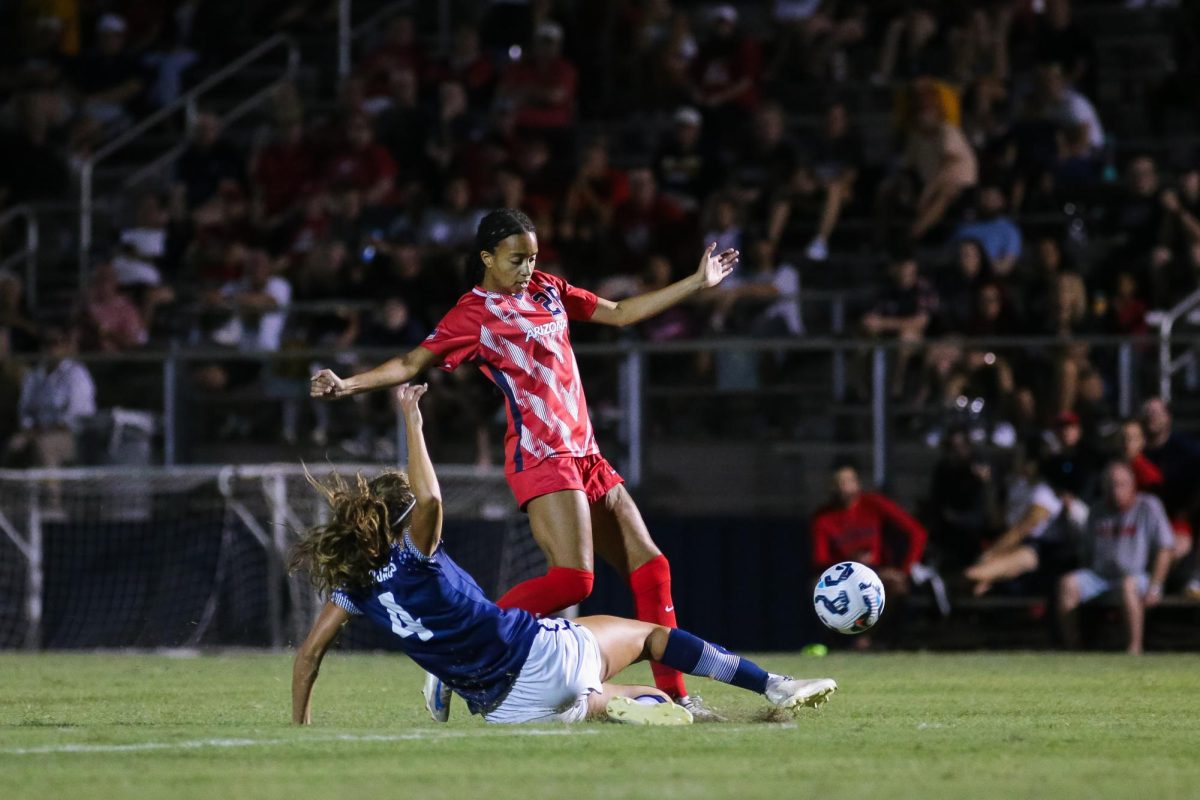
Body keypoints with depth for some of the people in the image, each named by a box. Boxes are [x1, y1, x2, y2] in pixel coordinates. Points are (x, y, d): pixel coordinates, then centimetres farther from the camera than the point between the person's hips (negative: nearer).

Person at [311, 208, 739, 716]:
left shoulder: (547, 291, 16)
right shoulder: (474, 314, -6)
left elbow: (621, 313, 25)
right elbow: (411, 364, -12)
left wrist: (698, 283, 27)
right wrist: (347, 385, -27)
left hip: (585, 456, 8)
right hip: (541, 459, -8)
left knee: (650, 568, 6)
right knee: (572, 577, -23)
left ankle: (673, 693, 11)